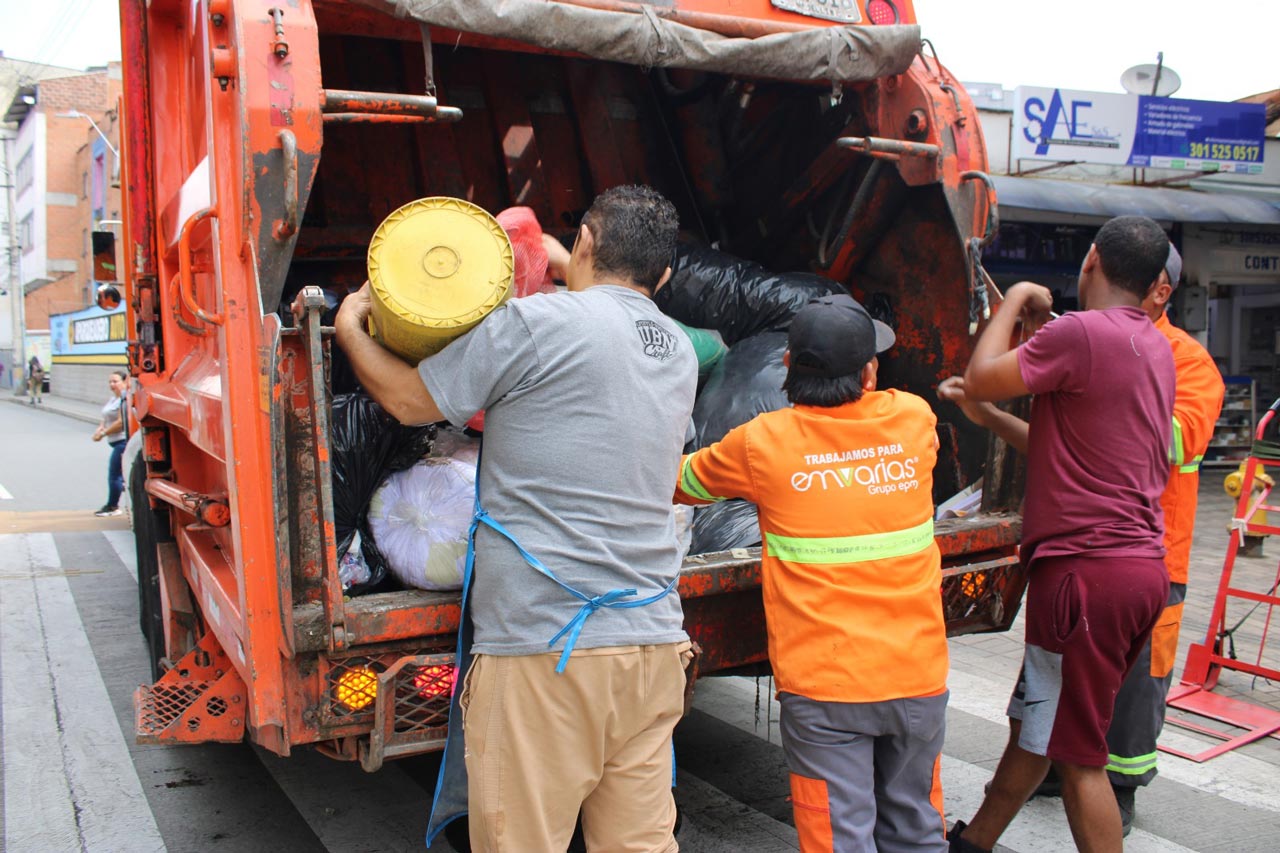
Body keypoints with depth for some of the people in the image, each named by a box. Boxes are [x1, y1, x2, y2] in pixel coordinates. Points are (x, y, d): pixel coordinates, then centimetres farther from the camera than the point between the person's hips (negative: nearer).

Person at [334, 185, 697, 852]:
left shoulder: (538, 322, -8)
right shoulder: (679, 353, 13)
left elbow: (409, 400, 2)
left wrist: (350, 327, 21)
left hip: (543, 648, -7)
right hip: (654, 644, 7)